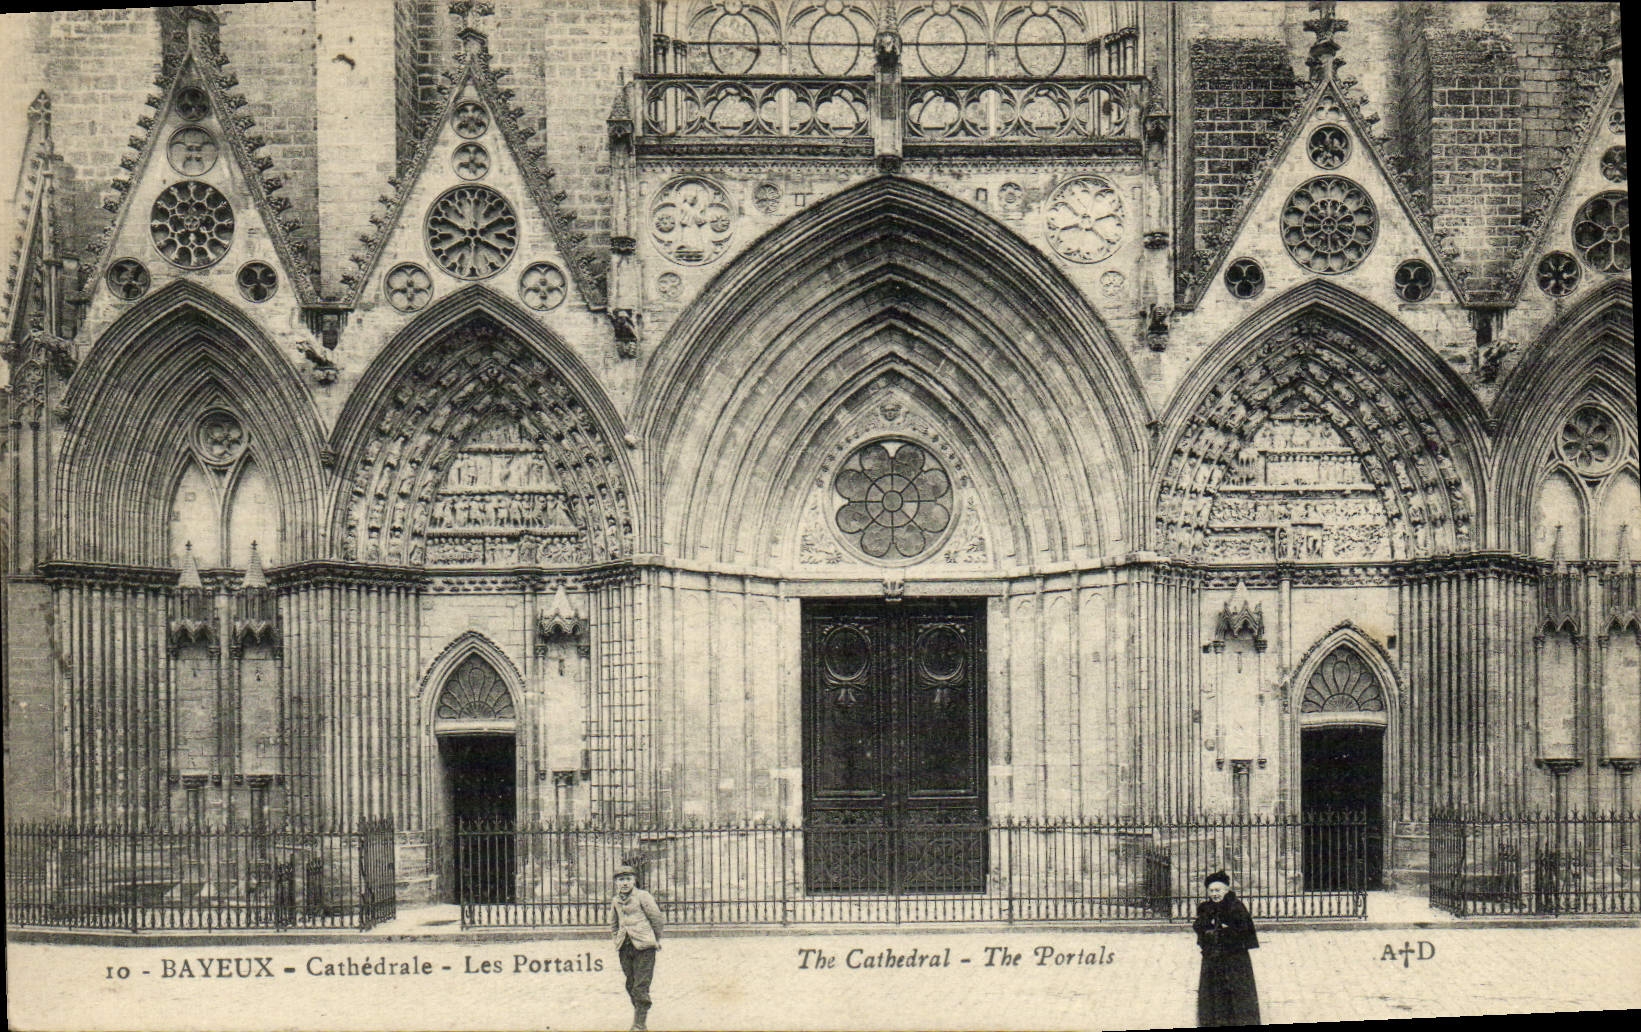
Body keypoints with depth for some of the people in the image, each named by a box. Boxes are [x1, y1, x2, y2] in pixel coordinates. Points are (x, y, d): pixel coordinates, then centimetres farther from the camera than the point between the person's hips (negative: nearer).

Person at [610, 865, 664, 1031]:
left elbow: (656, 917, 0)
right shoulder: (615, 901, 11)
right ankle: (639, 1019, 20)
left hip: (644, 946, -6)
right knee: (630, 985, 9)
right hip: (625, 947, 6)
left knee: (640, 986, -9)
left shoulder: (643, 896, -5)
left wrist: (657, 939, 5)